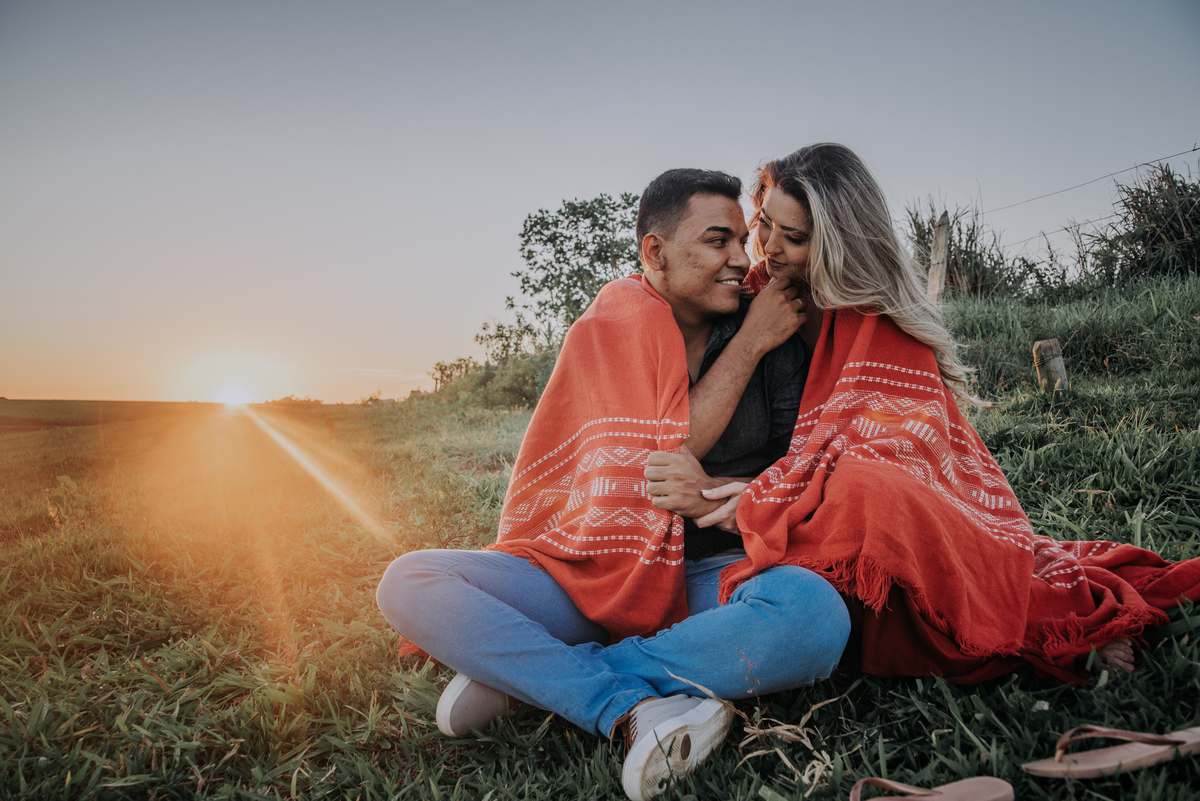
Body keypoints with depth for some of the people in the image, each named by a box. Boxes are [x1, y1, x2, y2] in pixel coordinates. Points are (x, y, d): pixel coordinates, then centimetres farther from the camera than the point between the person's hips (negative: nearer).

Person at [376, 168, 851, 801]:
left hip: (711, 580, 1)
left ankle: (520, 670, -24)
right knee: (408, 583, -18)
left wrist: (719, 497, -18)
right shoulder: (610, 331, 1)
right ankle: (635, 707, -30)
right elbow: (670, 452, -12)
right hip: (590, 573, 0)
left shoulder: (775, 332, 3)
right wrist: (750, 342, -10)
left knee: (816, 613, -35)